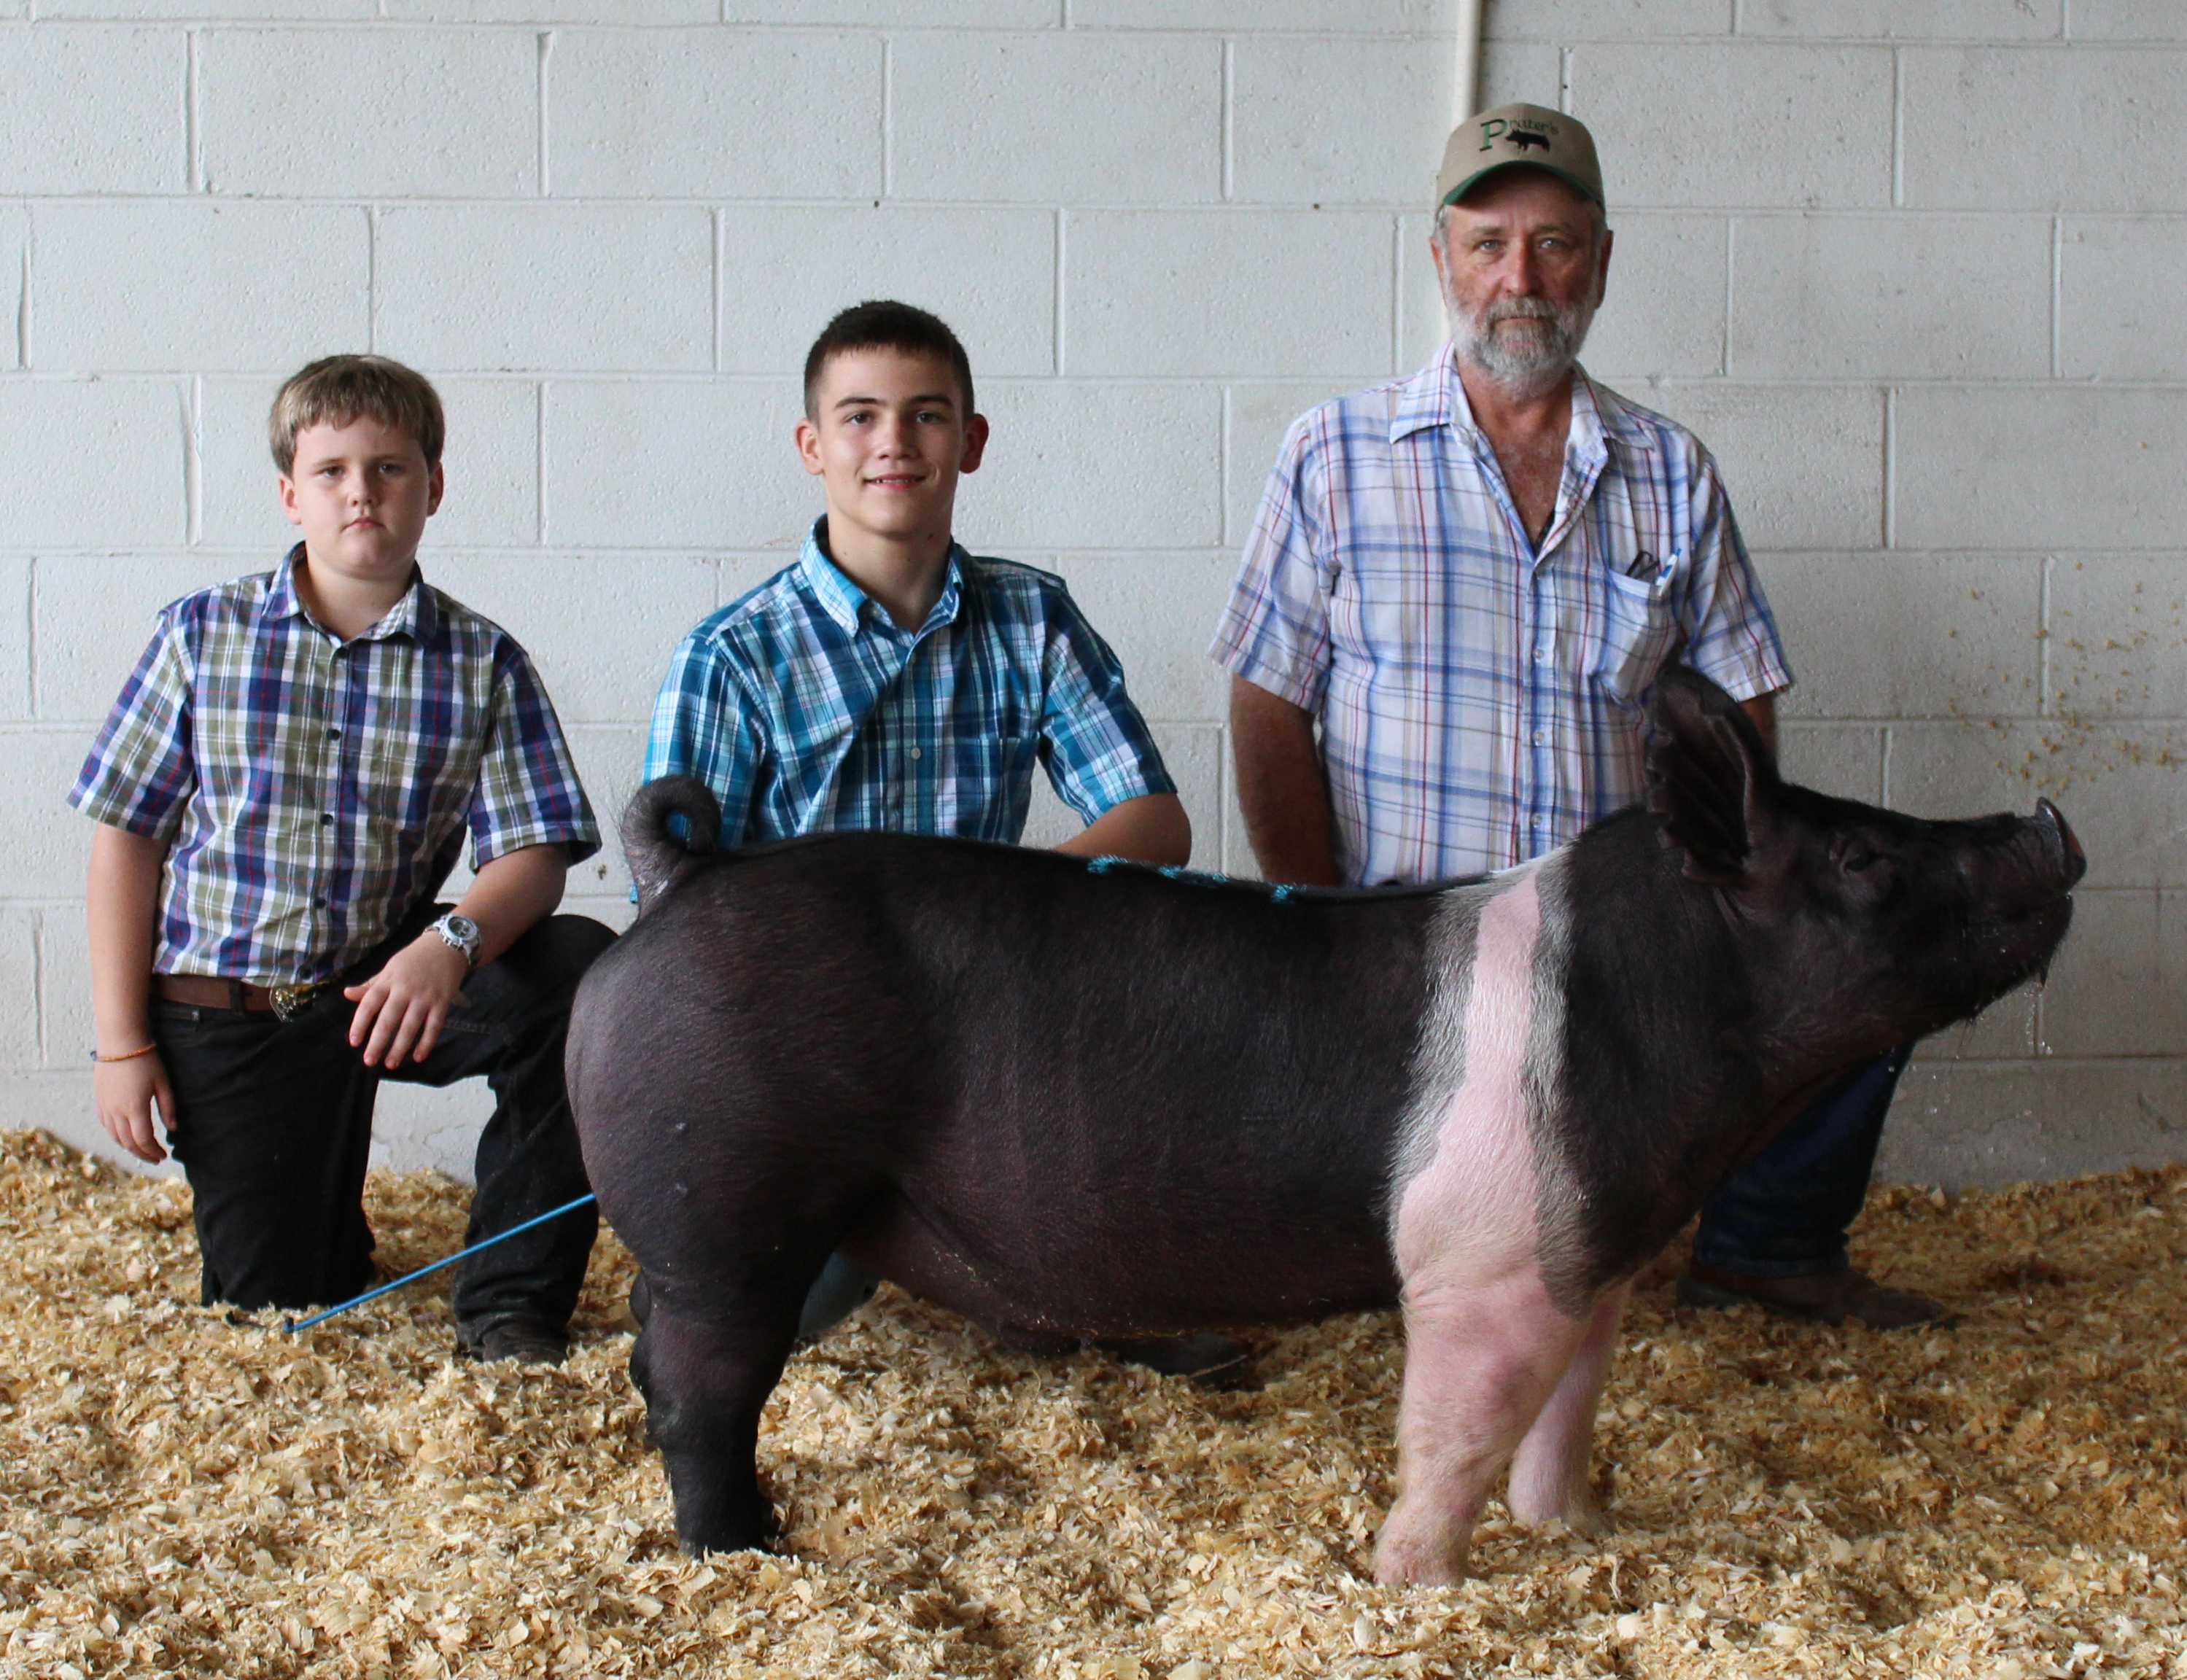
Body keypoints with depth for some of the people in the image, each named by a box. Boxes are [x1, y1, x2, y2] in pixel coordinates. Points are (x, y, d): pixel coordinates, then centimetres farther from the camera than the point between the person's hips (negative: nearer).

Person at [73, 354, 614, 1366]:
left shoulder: (483, 664, -4)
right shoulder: (204, 632, -3)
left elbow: (533, 854, -11)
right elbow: (125, 834, -1)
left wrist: (451, 945, -34)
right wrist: (122, 1044, -6)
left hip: (385, 988, 0)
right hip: (218, 1013, 0)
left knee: (585, 966, -28)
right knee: (272, 1310, 1)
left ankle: (510, 1301, -15)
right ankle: (328, 1231, 41)